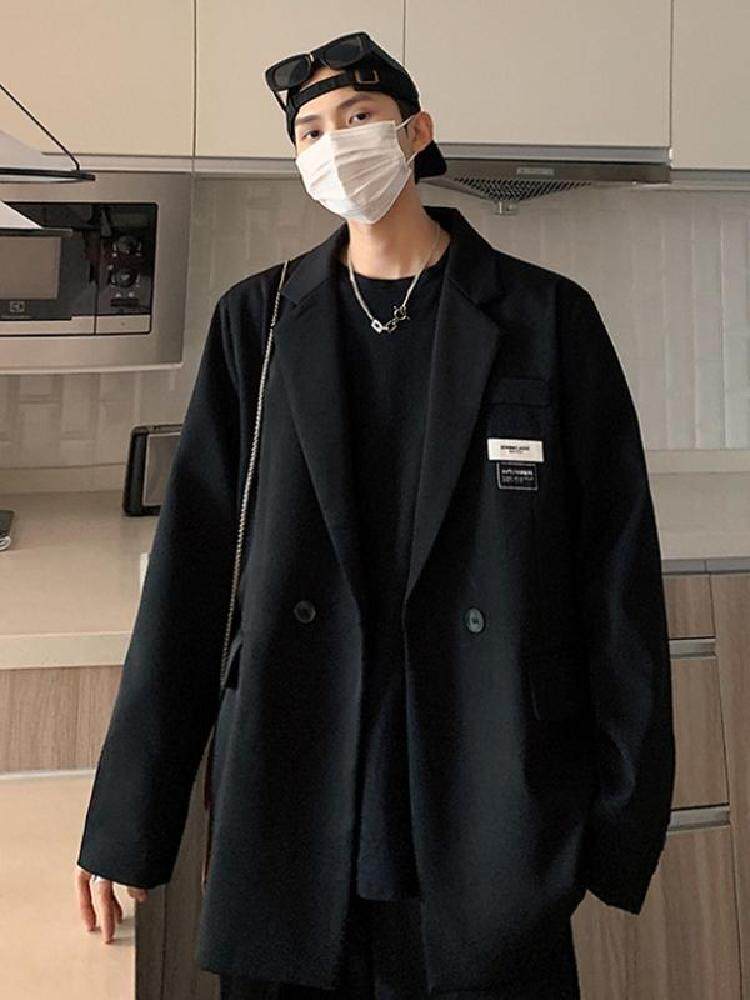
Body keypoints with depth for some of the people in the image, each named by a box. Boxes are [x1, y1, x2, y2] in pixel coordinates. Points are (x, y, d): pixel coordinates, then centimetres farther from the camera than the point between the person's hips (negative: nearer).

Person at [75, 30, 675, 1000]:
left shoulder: (545, 317, 1)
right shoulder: (257, 320, 5)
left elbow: (617, 571, 0)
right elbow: (190, 565, 2)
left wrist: (626, 816, -1)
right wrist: (126, 820, 1)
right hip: (288, 826, 2)